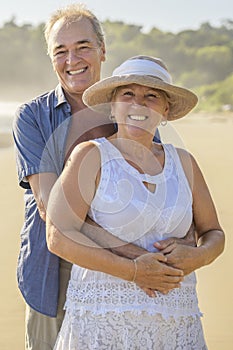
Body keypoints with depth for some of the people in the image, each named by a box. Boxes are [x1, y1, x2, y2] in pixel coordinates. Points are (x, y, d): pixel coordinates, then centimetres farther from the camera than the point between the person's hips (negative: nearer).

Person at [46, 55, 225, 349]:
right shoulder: (91, 156, -3)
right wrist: (132, 270, -17)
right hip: (103, 319, -4)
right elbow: (59, 237, -12)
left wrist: (195, 255, -7)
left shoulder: (183, 163, 9)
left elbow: (214, 234, 16)